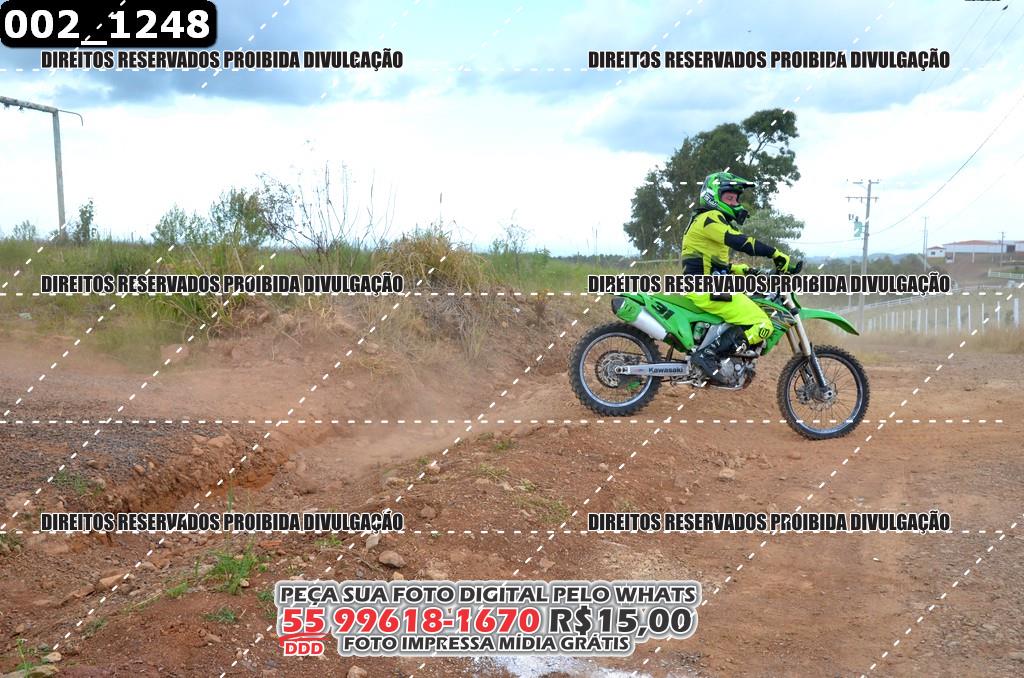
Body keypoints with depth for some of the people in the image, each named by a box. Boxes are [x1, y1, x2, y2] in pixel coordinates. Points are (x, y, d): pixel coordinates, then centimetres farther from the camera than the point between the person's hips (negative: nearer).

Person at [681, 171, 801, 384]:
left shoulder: (715, 221, 25)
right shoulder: (710, 219, -9)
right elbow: (740, 241, -24)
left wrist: (741, 269, 19)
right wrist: (778, 255, -24)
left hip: (709, 286, 11)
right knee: (762, 326, -18)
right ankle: (707, 355, -26)